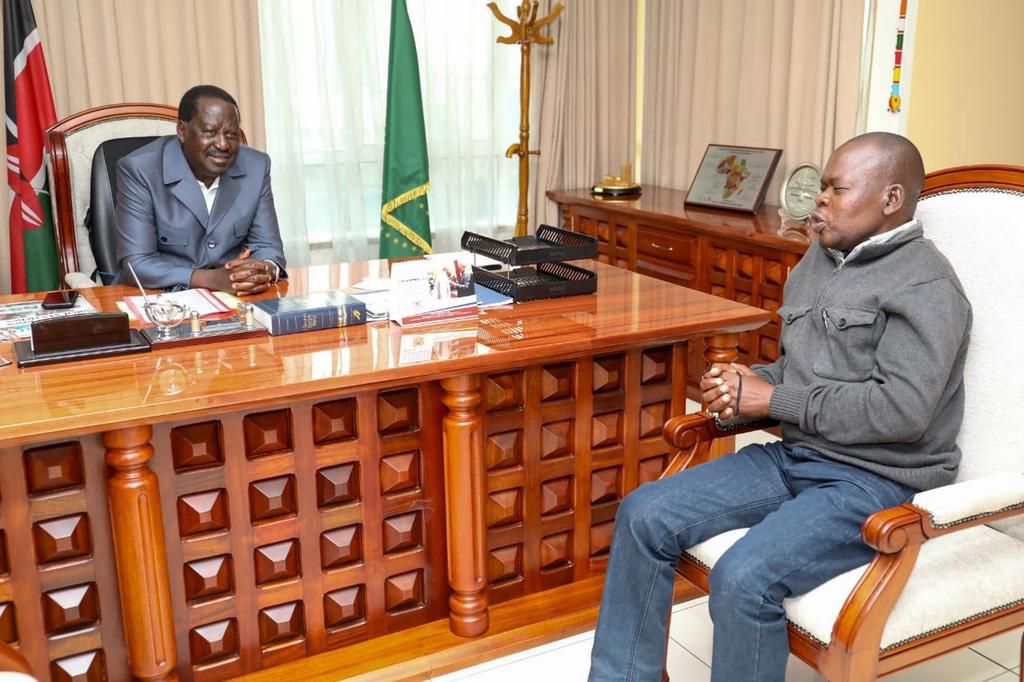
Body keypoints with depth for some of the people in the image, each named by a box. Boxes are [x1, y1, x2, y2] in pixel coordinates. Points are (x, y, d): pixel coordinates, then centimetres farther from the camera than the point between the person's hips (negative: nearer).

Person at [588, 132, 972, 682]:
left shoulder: (924, 285, -11)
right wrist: (743, 384, -2)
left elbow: (903, 408, -23)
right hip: (794, 456, 8)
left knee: (743, 579, -30)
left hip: (877, 479, -8)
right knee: (644, 515, -6)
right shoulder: (819, 258, 14)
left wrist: (773, 400, -17)